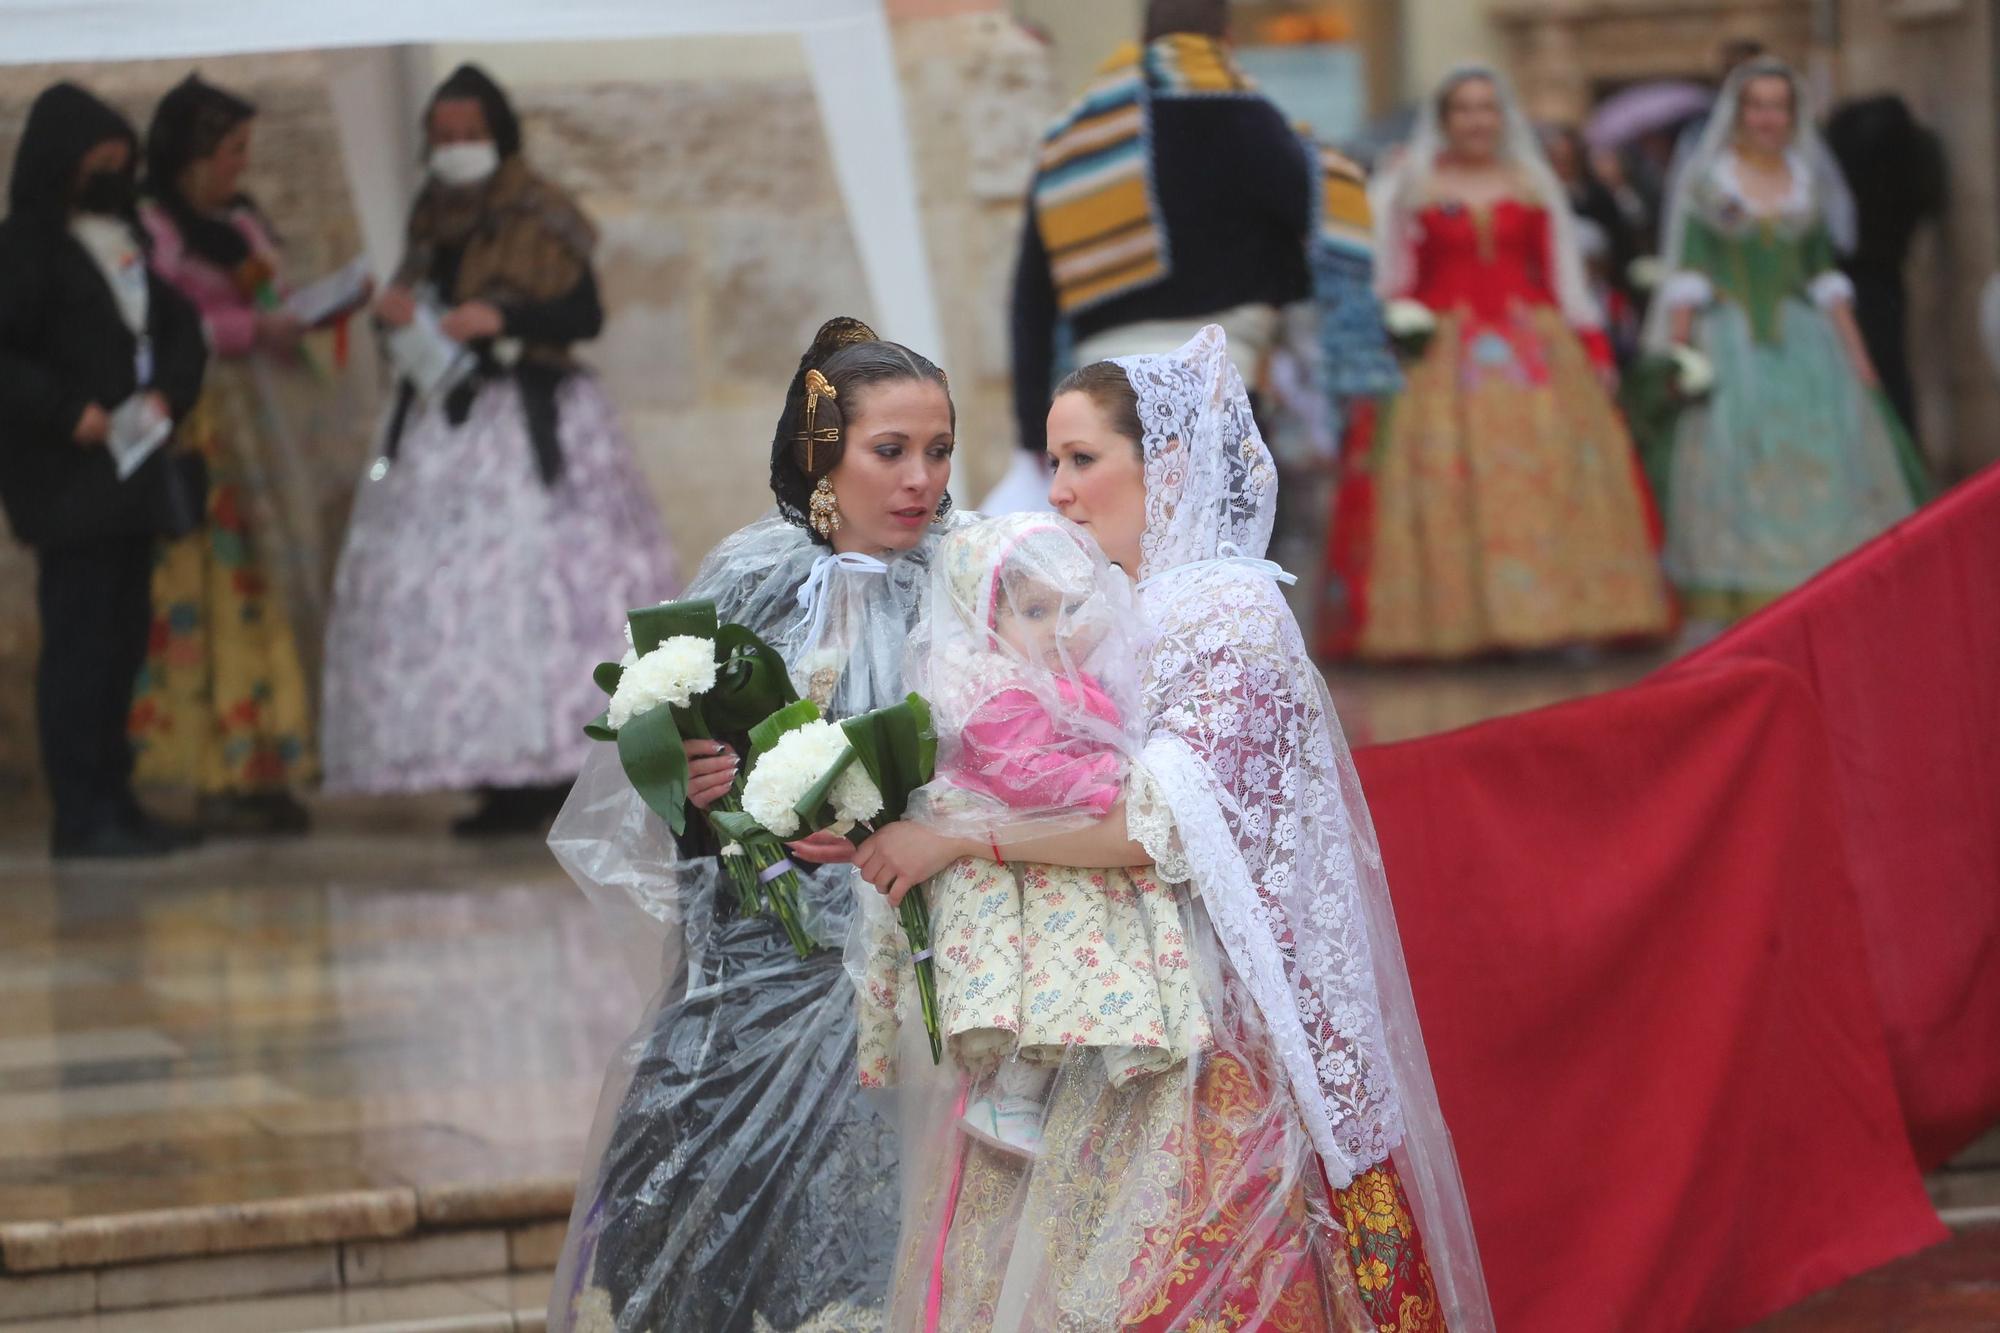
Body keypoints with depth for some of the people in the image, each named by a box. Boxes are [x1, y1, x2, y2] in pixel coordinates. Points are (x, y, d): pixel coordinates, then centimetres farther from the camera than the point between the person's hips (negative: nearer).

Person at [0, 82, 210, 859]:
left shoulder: (127, 237, 15)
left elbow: (180, 328, 15)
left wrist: (169, 394, -2)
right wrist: (68, 411, -19)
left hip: (135, 469, 7)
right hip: (70, 481, -7)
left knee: (122, 637, 9)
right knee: (80, 638, -8)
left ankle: (113, 803, 15)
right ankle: (82, 817, -8)